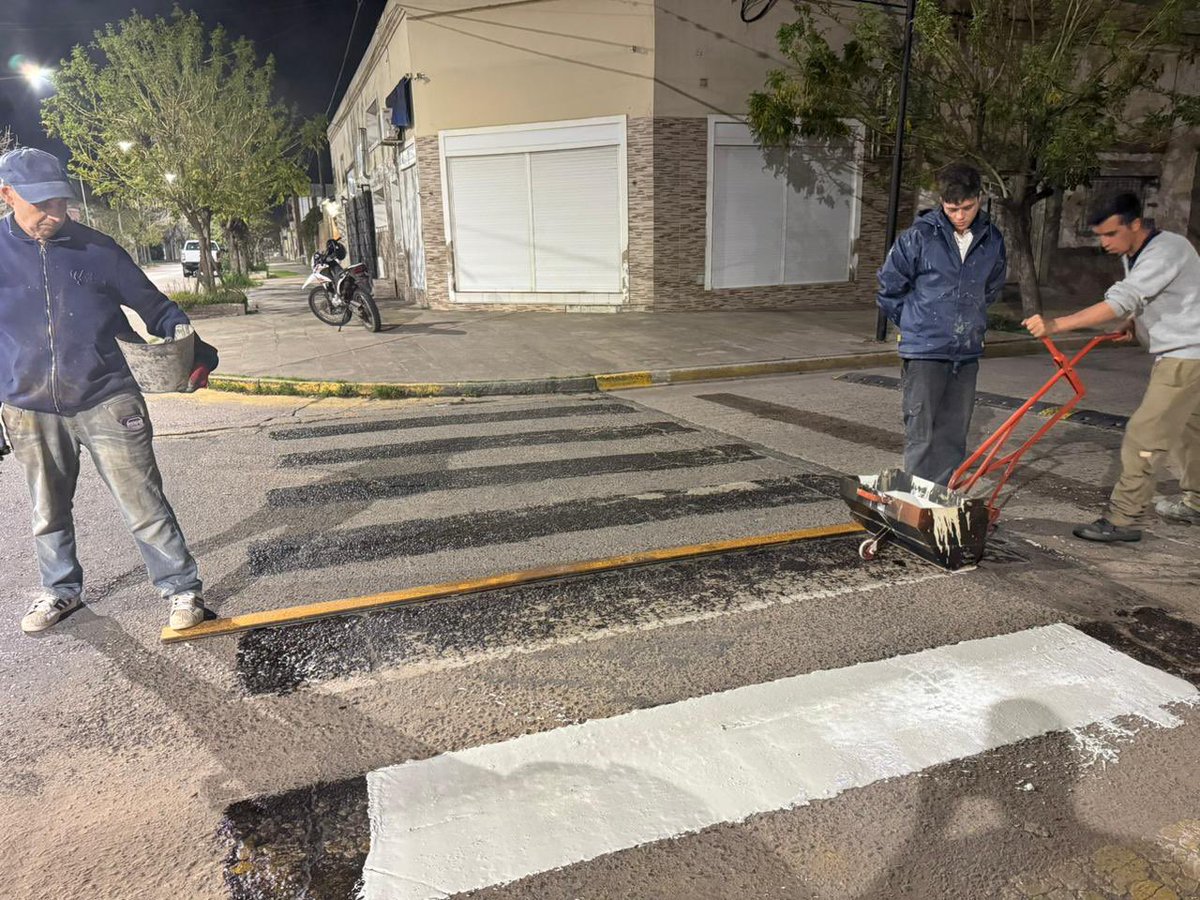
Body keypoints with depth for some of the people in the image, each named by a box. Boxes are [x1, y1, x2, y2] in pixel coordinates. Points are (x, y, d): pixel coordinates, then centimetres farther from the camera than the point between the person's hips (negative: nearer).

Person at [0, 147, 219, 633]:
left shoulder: (96, 249, -2)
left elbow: (154, 305, 3)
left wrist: (194, 351, -13)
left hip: (107, 402, -2)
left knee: (144, 507, -2)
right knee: (48, 514, 18)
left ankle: (181, 588, 10)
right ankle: (60, 589, 38)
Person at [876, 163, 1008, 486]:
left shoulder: (992, 241, 5)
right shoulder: (920, 237, -9)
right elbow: (889, 286, 1)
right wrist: (915, 324, 7)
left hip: (967, 352, 5)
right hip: (924, 351, -4)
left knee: (955, 434, 11)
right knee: (921, 434, -2)